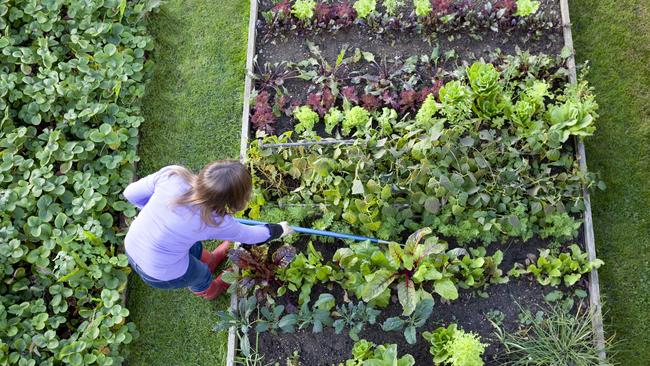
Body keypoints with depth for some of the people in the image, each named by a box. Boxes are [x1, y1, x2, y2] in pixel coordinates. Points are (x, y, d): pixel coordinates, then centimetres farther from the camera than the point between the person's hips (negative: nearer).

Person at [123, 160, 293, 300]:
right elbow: (249, 235, -9)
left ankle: (209, 261, 65)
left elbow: (131, 193, -12)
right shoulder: (215, 222, -28)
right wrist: (279, 230, 9)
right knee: (200, 274, 29)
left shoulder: (171, 174, -26)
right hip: (162, 274, -4)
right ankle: (207, 291, 64)